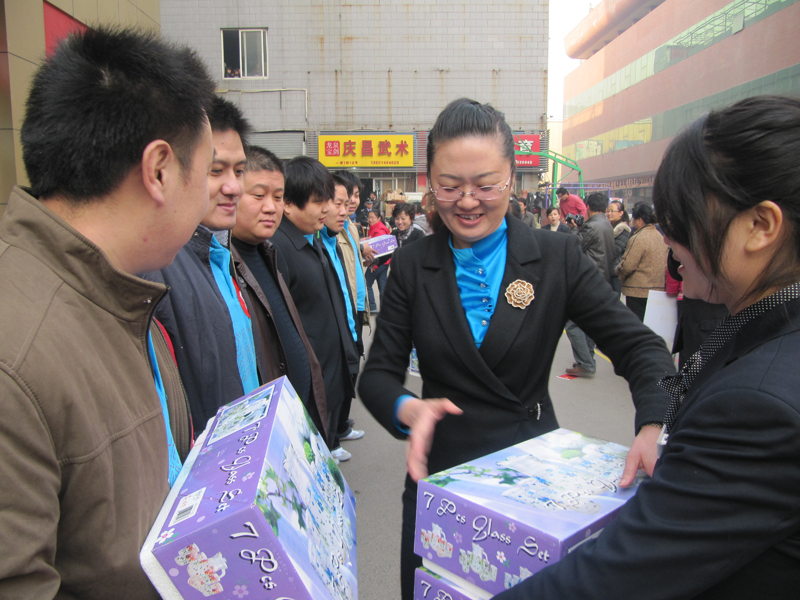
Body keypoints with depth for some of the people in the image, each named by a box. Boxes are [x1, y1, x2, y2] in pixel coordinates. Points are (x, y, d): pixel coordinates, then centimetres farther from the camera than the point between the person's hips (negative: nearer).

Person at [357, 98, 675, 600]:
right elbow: (379, 373, -4)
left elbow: (638, 345, -8)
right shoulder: (412, 267, -4)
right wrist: (407, 409, -26)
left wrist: (655, 425, -27)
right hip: (440, 469, 1)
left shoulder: (557, 256, -7)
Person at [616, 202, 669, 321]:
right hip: (659, 288, 8)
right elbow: (666, 264, 13)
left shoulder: (638, 238, -16)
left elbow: (628, 266, -17)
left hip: (638, 291, -8)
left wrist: (618, 272, 3)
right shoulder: (660, 237, 9)